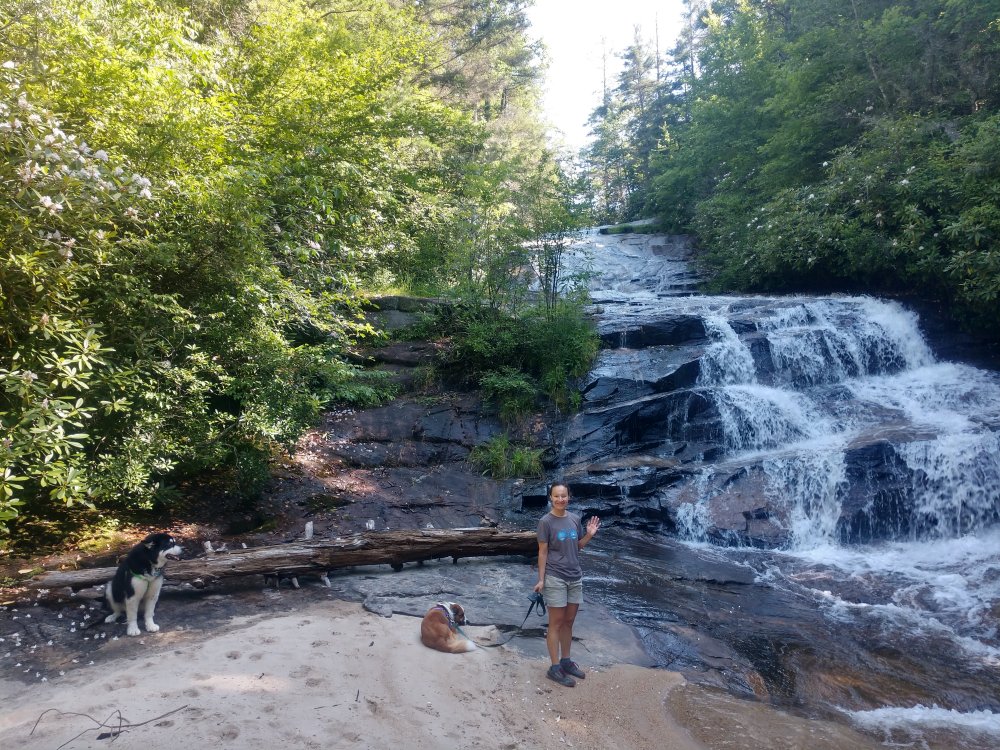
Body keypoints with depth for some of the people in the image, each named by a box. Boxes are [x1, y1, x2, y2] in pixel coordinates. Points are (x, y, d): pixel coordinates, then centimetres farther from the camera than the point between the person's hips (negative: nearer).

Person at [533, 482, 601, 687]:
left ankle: (566, 661, 25)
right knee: (556, 623, 1)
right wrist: (540, 579, -11)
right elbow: (542, 552, -9)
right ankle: (555, 667, 9)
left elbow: (577, 546, 12)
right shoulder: (546, 521, -11)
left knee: (568, 622, 13)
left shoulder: (575, 519, 4)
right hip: (555, 578, -5)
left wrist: (589, 535, -5)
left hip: (575, 577, 5)